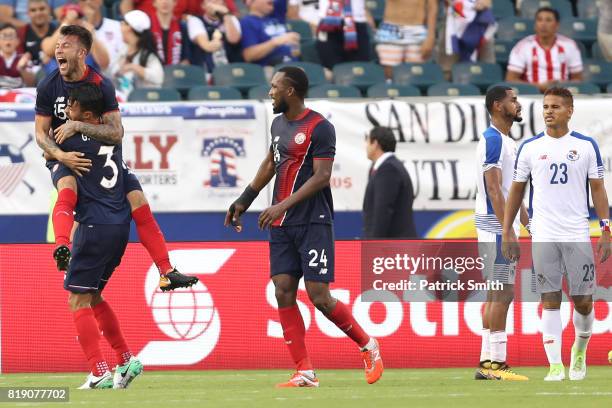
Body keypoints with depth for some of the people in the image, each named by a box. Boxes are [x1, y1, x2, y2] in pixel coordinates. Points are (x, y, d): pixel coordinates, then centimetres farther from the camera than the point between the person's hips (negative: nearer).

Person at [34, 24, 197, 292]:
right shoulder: (48, 87, -9)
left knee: (138, 200, -8)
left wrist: (78, 126, -30)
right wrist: (60, 155, -25)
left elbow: (116, 133, -19)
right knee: (67, 188, -35)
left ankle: (166, 272, -2)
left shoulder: (101, 85, -13)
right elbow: (40, 133, -5)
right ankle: (62, 249, -57)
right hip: (64, 156, -1)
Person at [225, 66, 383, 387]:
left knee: (319, 296, -10)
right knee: (284, 293, -1)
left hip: (313, 222, -8)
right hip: (281, 227, 8)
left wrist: (283, 206, -23)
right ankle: (305, 373, 1)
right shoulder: (279, 123, 13)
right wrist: (244, 201, 27)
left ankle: (368, 346, 12)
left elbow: (321, 177, -17)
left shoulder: (319, 128, -11)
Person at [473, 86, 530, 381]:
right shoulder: (493, 140, -14)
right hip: (496, 227, -10)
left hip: (502, 227, 10)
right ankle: (494, 362, -12)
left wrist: (528, 224, 23)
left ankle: (487, 361, 12)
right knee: (502, 293, -11)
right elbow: (494, 190, -20)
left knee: (497, 294, 10)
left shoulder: (507, 141, 18)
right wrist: (508, 229, -23)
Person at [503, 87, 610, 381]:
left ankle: (580, 350, 28)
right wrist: (507, 232, 5)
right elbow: (516, 191, 11)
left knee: (583, 302, 2)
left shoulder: (586, 146, 4)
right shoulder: (529, 148, 6)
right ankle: (555, 365, -2)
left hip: (578, 235, 0)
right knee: (550, 302, -3)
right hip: (543, 236, 0)